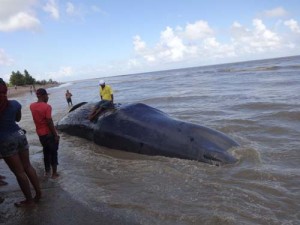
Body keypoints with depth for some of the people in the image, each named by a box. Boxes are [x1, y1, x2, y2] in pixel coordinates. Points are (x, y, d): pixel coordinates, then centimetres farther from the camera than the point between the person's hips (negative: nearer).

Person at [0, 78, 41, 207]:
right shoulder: (15, 104, 0)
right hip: (20, 135, 5)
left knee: (19, 172, 4)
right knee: (27, 166, 16)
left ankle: (29, 200, 15)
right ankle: (39, 193, 24)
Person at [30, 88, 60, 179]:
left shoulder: (32, 106, 1)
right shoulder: (47, 106, -20)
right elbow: (49, 122, -21)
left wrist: (44, 102, 9)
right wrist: (55, 135, -14)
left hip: (40, 133, 6)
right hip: (49, 133, -6)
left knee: (46, 151, 21)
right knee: (53, 152, 7)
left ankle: (47, 171, 29)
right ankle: (54, 173, 13)